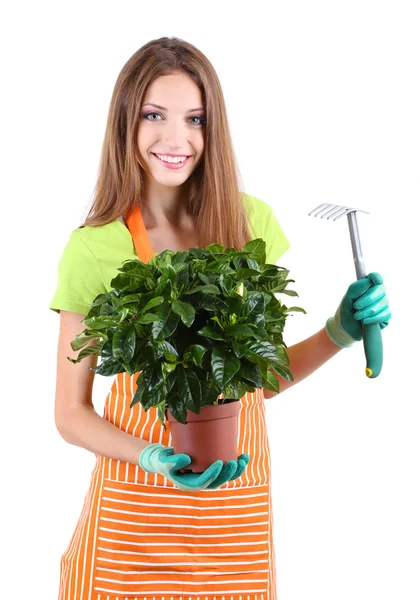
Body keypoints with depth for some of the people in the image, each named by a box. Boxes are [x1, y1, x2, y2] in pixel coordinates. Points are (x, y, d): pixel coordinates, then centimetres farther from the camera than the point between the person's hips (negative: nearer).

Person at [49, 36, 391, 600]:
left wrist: (338, 333, -8)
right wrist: (155, 459, -20)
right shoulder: (95, 247, -11)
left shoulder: (252, 222, -4)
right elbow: (71, 412, -5)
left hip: (239, 497, 3)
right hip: (134, 508, -2)